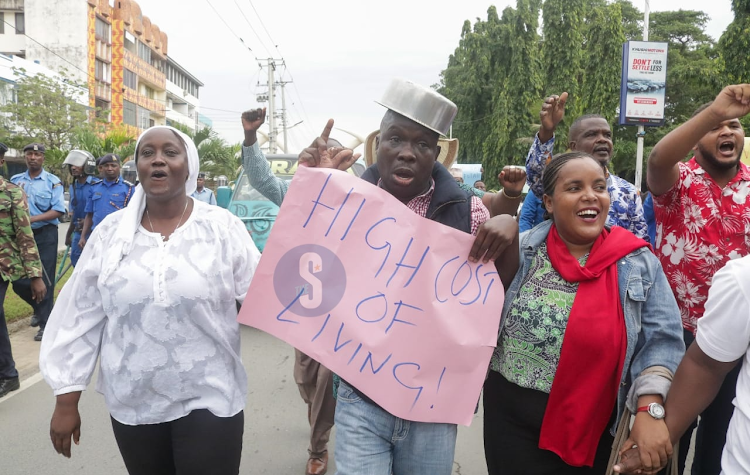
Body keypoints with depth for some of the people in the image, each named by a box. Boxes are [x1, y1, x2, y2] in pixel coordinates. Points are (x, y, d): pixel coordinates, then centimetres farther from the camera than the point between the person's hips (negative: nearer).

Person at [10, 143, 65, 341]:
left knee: (44, 280, -1)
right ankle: (39, 308, 35)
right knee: (19, 282, 8)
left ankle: (45, 323, 9)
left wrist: (32, 219, -20)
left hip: (45, 235, -4)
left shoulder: (53, 182, -4)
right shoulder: (15, 180, 8)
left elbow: (58, 211, -10)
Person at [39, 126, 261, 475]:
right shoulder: (111, 231, 0)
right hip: (132, 404, 3)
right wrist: (67, 401, 5)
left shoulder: (222, 226, -6)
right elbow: (81, 317, 3)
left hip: (208, 400, -2)